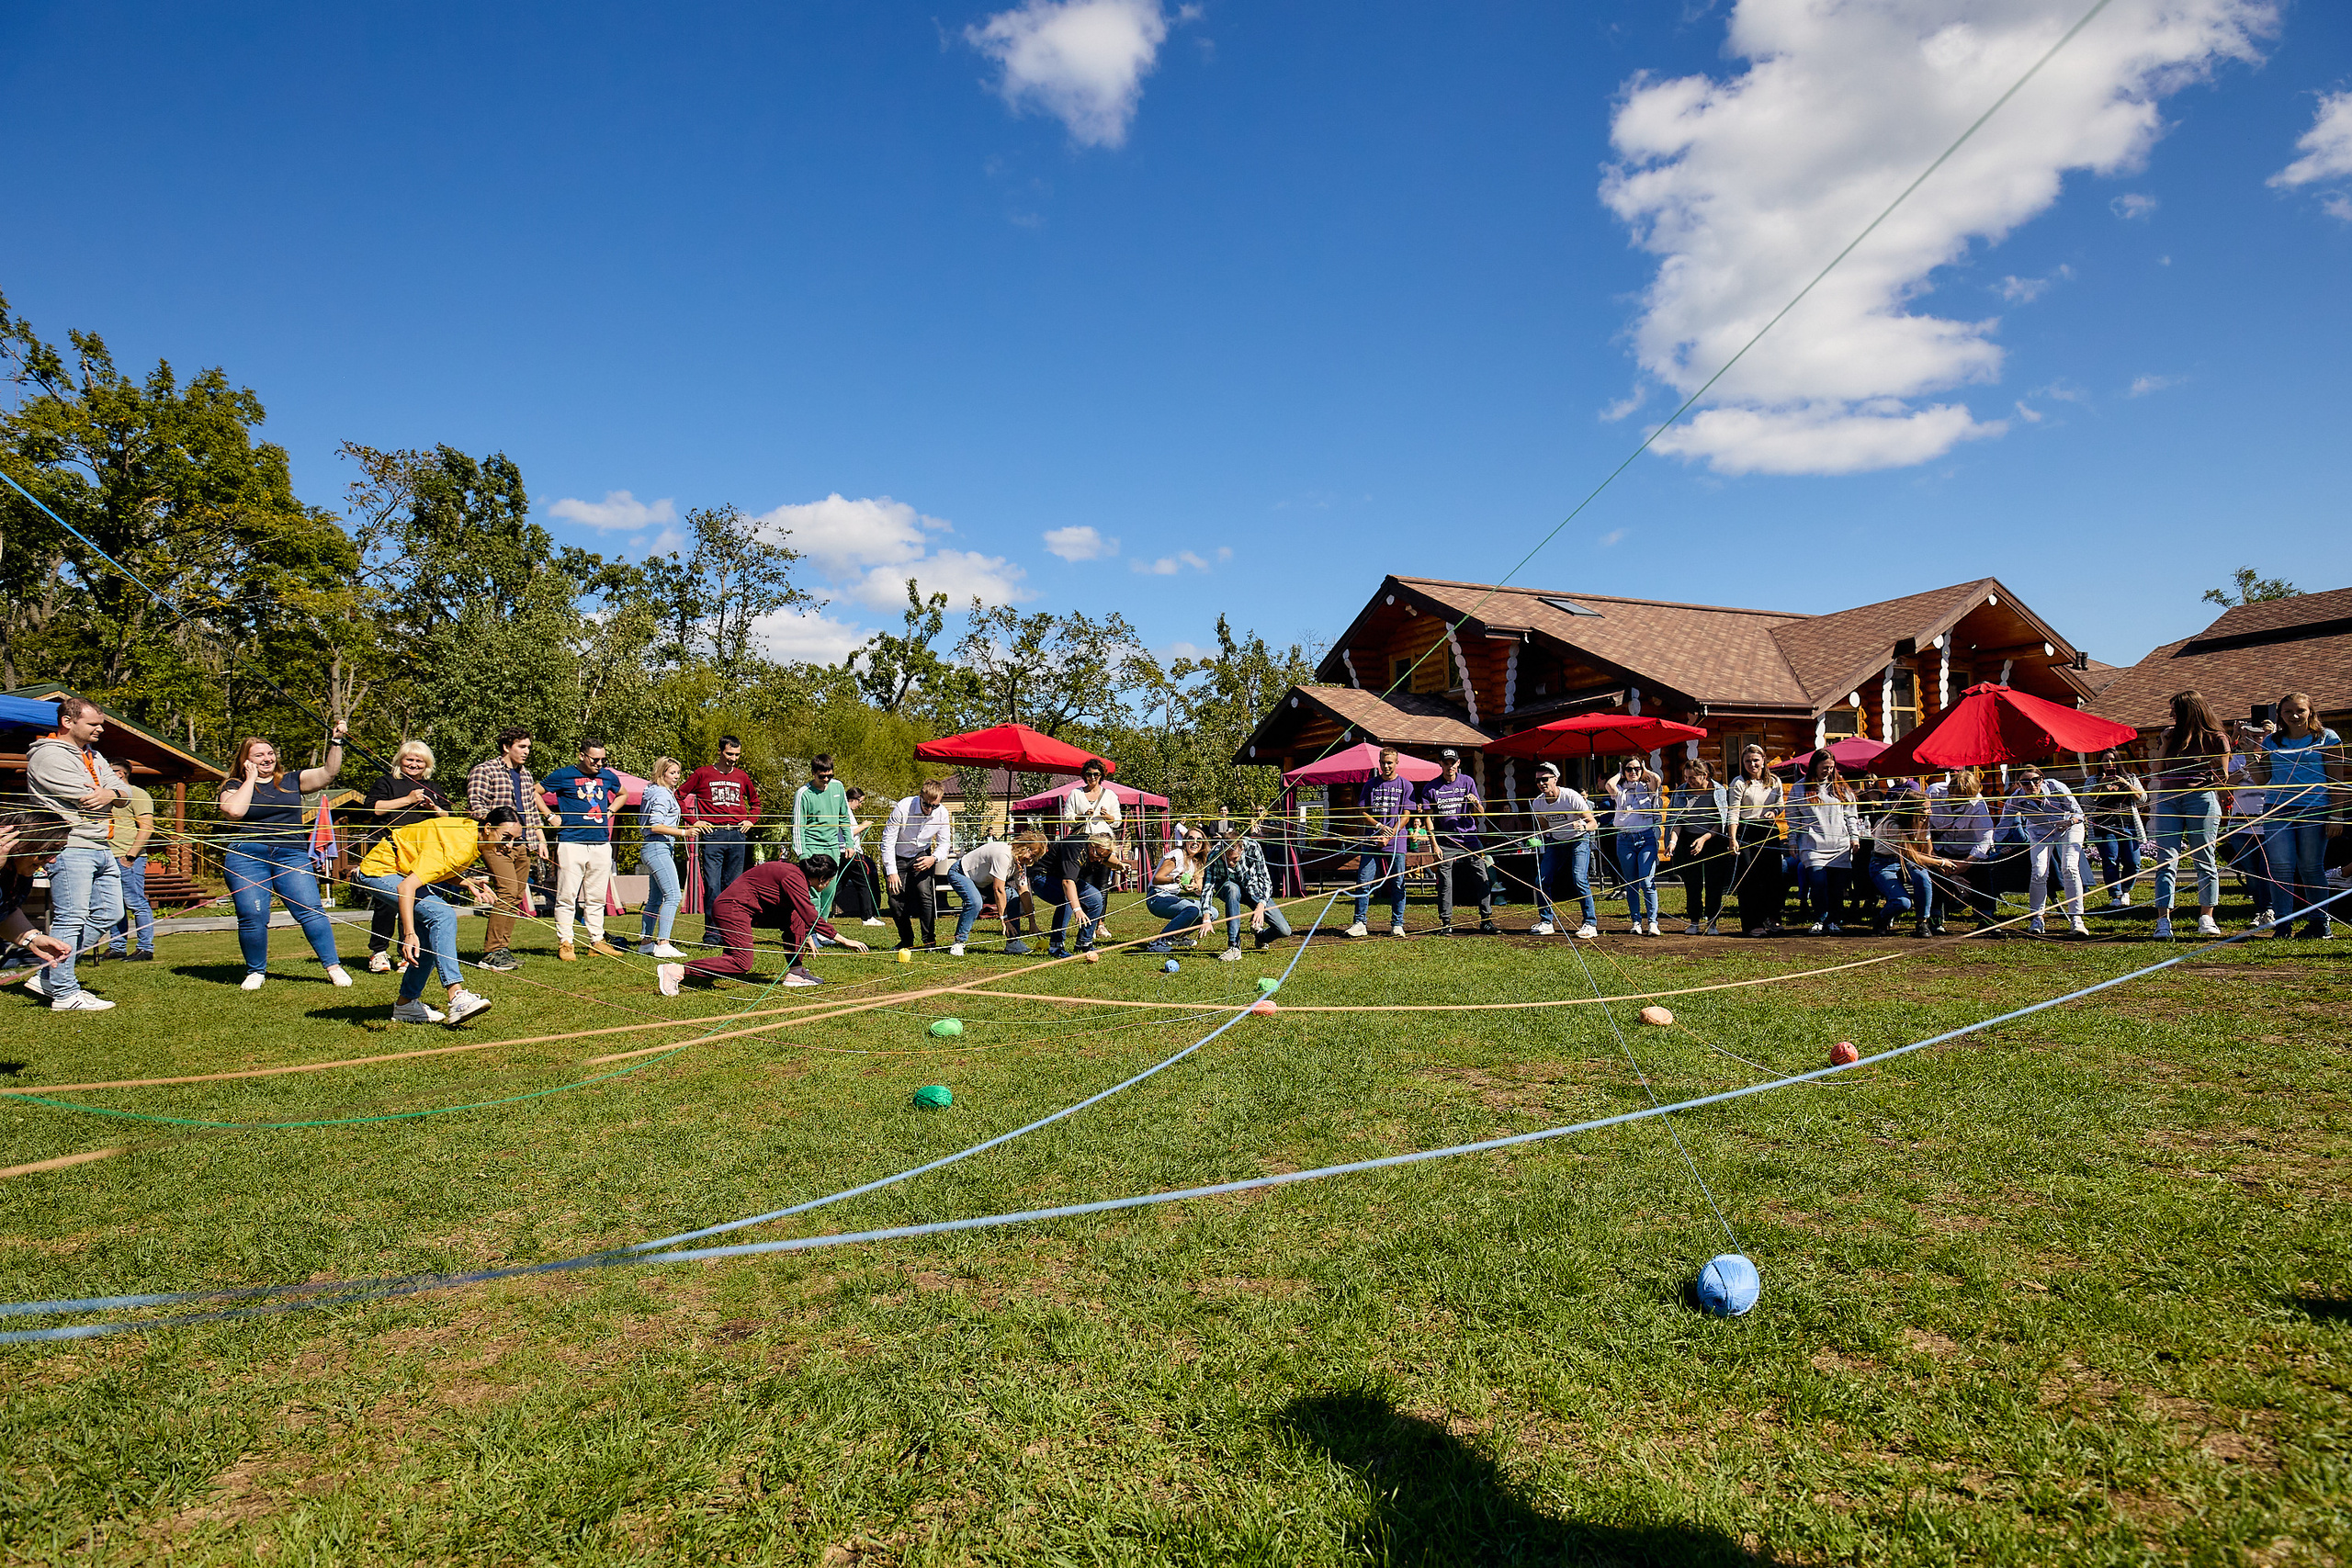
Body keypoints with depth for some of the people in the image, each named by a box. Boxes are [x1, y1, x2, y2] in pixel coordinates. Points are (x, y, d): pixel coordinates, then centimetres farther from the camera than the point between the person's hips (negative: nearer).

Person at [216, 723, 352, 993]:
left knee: (310, 910, -10)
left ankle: (333, 966, -6)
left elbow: (329, 772, 4)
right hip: (247, 856, -1)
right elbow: (234, 811, -10)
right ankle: (256, 972, 13)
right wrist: (250, 779, -1)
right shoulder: (235, 786, 11)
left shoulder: (292, 780, 16)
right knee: (252, 917, -6)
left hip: (291, 856, 1)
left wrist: (336, 741, -6)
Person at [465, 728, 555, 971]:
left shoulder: (525, 773, 20)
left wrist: (541, 840, 17)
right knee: (508, 891, -18)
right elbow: (476, 807, -11)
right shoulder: (484, 771, -3)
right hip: (496, 842, -8)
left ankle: (503, 949, 10)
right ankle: (491, 953, -14)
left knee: (517, 896, 4)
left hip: (523, 843, 8)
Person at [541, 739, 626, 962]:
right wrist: (552, 816, 0)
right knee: (566, 896, -4)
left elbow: (622, 794, 33)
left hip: (601, 843, 5)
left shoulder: (608, 776, 13)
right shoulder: (564, 776, 0)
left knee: (597, 897, 10)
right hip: (571, 842, -4)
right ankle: (565, 944, 2)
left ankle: (597, 942, 17)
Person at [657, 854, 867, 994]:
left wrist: (807, 938, 23)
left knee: (795, 917, 9)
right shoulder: (794, 878, -16)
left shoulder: (795, 874, 13)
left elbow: (804, 915, 29)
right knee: (741, 963, -21)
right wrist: (844, 941, -19)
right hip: (733, 908, -10)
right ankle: (677, 970, -19)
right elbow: (812, 917, -22)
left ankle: (795, 973, 7)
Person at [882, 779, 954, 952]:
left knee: (925, 894, -19)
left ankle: (930, 941, -8)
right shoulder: (902, 808, -26)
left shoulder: (942, 813, -17)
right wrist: (891, 871, -22)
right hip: (898, 857, 0)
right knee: (896, 900, -4)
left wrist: (934, 858, -28)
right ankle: (906, 941, 17)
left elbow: (943, 844, -6)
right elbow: (887, 840, -19)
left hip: (922, 856, 1)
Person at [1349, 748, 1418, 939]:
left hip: (1396, 843, -1)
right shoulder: (1371, 785, 12)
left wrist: (1389, 836, -11)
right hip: (1371, 842, 2)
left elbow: (1406, 817, 1)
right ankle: (1360, 923, 0)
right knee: (1363, 883, -4)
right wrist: (1380, 826, -9)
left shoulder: (1405, 785, 6)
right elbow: (1364, 814, 10)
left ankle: (1397, 924, 8)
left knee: (1397, 884, 0)